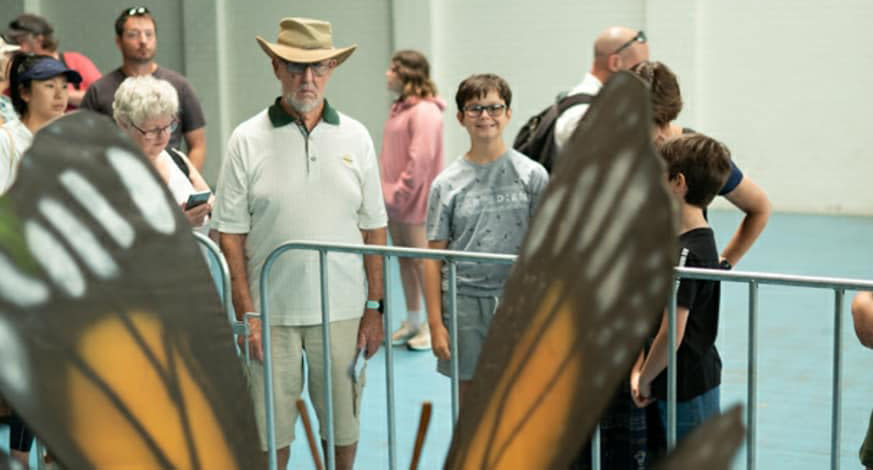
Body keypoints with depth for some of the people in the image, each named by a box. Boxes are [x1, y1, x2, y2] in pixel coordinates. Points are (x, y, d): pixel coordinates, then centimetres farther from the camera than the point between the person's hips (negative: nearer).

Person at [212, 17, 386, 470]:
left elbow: (373, 228, 6)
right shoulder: (247, 140, -3)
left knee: (344, 423, 11)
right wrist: (246, 315, -8)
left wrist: (375, 307, 2)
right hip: (272, 313, -1)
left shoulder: (355, 137, 4)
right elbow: (231, 234, -3)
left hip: (342, 310, 2)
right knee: (270, 430, 6)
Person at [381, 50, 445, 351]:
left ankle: (433, 326, 8)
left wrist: (399, 193, -17)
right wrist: (386, 190, 12)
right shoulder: (400, 108, 13)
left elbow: (420, 159, -21)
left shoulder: (424, 111, -16)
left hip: (414, 202, -9)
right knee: (404, 259, 14)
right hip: (395, 202, 9)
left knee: (421, 260, -2)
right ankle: (413, 323, 25)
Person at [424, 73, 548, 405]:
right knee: (468, 398, 10)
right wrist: (435, 322, -2)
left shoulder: (532, 174, 1)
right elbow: (434, 255, 2)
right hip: (464, 301, 1)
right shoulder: (447, 183, 2)